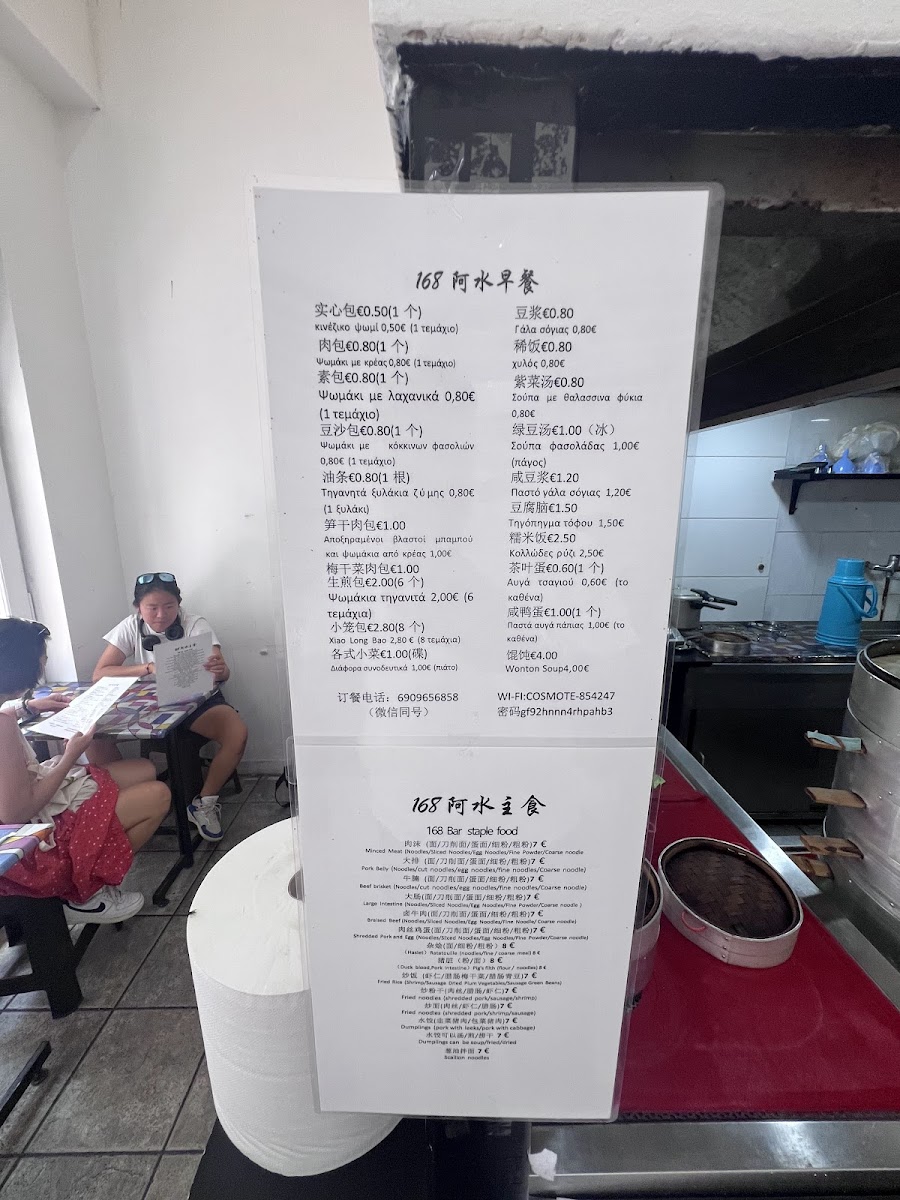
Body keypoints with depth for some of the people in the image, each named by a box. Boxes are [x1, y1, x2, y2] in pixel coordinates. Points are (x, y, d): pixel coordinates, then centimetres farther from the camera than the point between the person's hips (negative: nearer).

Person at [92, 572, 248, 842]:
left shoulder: (196, 625, -11)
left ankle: (205, 803, -6)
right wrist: (148, 668, -25)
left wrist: (219, 670, -46)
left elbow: (222, 672, -20)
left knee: (237, 733, -29)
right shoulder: (130, 628, -3)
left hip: (197, 700, -2)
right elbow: (100, 673, -9)